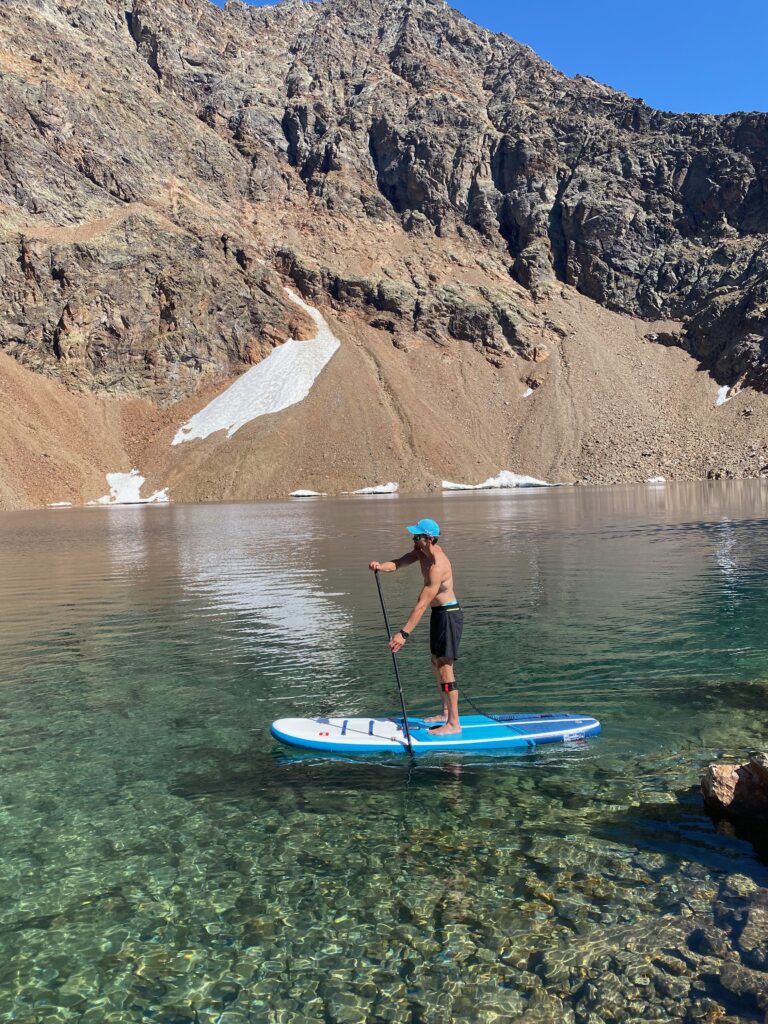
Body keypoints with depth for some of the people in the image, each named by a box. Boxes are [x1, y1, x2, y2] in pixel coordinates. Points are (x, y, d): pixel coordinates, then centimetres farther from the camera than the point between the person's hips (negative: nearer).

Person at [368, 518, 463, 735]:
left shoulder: (437, 565, -28)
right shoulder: (421, 552, 1)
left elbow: (422, 604, -31)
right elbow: (399, 563, -7)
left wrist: (404, 633, -34)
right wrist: (381, 566, -31)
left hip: (449, 615, -10)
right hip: (438, 613, 10)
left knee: (445, 668, -8)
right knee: (436, 663, 17)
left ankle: (454, 723, -2)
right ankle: (446, 713, 30)